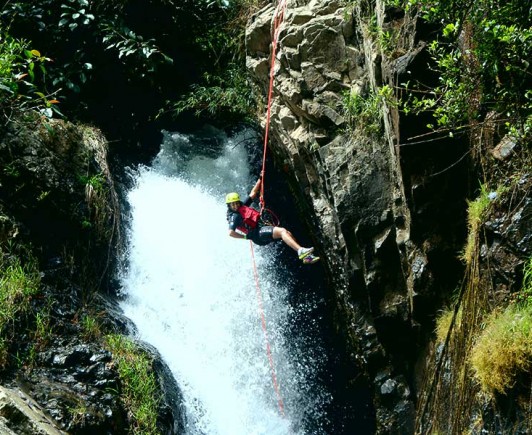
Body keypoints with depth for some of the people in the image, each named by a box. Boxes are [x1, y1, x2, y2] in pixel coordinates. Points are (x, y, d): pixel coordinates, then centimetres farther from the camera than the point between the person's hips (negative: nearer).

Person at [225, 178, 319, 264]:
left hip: (262, 228, 10)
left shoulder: (243, 206, 19)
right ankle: (301, 250, -44)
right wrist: (246, 236, -12)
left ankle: (306, 257, -8)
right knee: (282, 231, -28)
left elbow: (253, 193, 26)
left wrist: (260, 179, 24)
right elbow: (231, 233, -19)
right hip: (257, 234, -10)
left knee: (288, 233, -4)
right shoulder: (234, 217, -6)